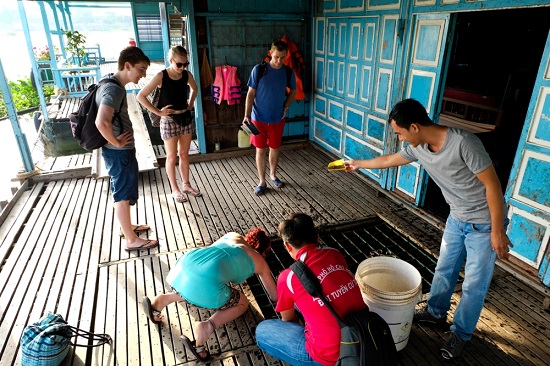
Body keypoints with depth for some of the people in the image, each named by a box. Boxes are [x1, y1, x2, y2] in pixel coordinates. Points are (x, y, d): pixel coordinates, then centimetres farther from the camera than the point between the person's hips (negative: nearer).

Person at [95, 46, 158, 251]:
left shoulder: (114, 85, 9)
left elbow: (113, 119, 23)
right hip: (120, 153, -10)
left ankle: (126, 227, 40)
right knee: (123, 195, 2)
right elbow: (102, 122, -37)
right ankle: (131, 240, 16)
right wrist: (116, 142, -21)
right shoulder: (114, 89, -23)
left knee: (122, 193, 22)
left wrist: (118, 142, 17)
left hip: (121, 151, 10)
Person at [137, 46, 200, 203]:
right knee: (172, 157, 6)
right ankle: (175, 189, 19)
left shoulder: (187, 75, -1)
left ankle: (186, 185, 28)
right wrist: (158, 112, -14)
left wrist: (191, 103, 9)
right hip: (169, 120, -4)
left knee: (184, 154, 14)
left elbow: (195, 89, 22)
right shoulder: (161, 76, -15)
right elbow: (141, 96, -14)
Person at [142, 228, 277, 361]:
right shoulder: (260, 262, 21)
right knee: (242, 303, 20)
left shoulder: (232, 235, 31)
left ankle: (164, 300, 15)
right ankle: (207, 327, -7)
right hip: (207, 284, -6)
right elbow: (275, 296, 30)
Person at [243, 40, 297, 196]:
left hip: (277, 119, 2)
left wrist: (285, 107, 1)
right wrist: (247, 115, -15)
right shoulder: (259, 69, -12)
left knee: (275, 148, 15)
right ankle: (262, 182, 18)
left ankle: (273, 175, 36)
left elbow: (293, 92, 12)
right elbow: (251, 93, -8)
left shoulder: (288, 72, -4)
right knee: (260, 149, 5)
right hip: (259, 118, -2)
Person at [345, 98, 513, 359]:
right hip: (457, 218, 7)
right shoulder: (418, 147, -9)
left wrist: (497, 231, -20)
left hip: (484, 223, -6)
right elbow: (388, 160, 11)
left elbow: (492, 185, -25)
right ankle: (436, 312, 43)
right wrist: (359, 164, 23)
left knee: (474, 284, 8)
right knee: (444, 269, 20)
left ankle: (461, 333, 28)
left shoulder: (463, 143, -31)